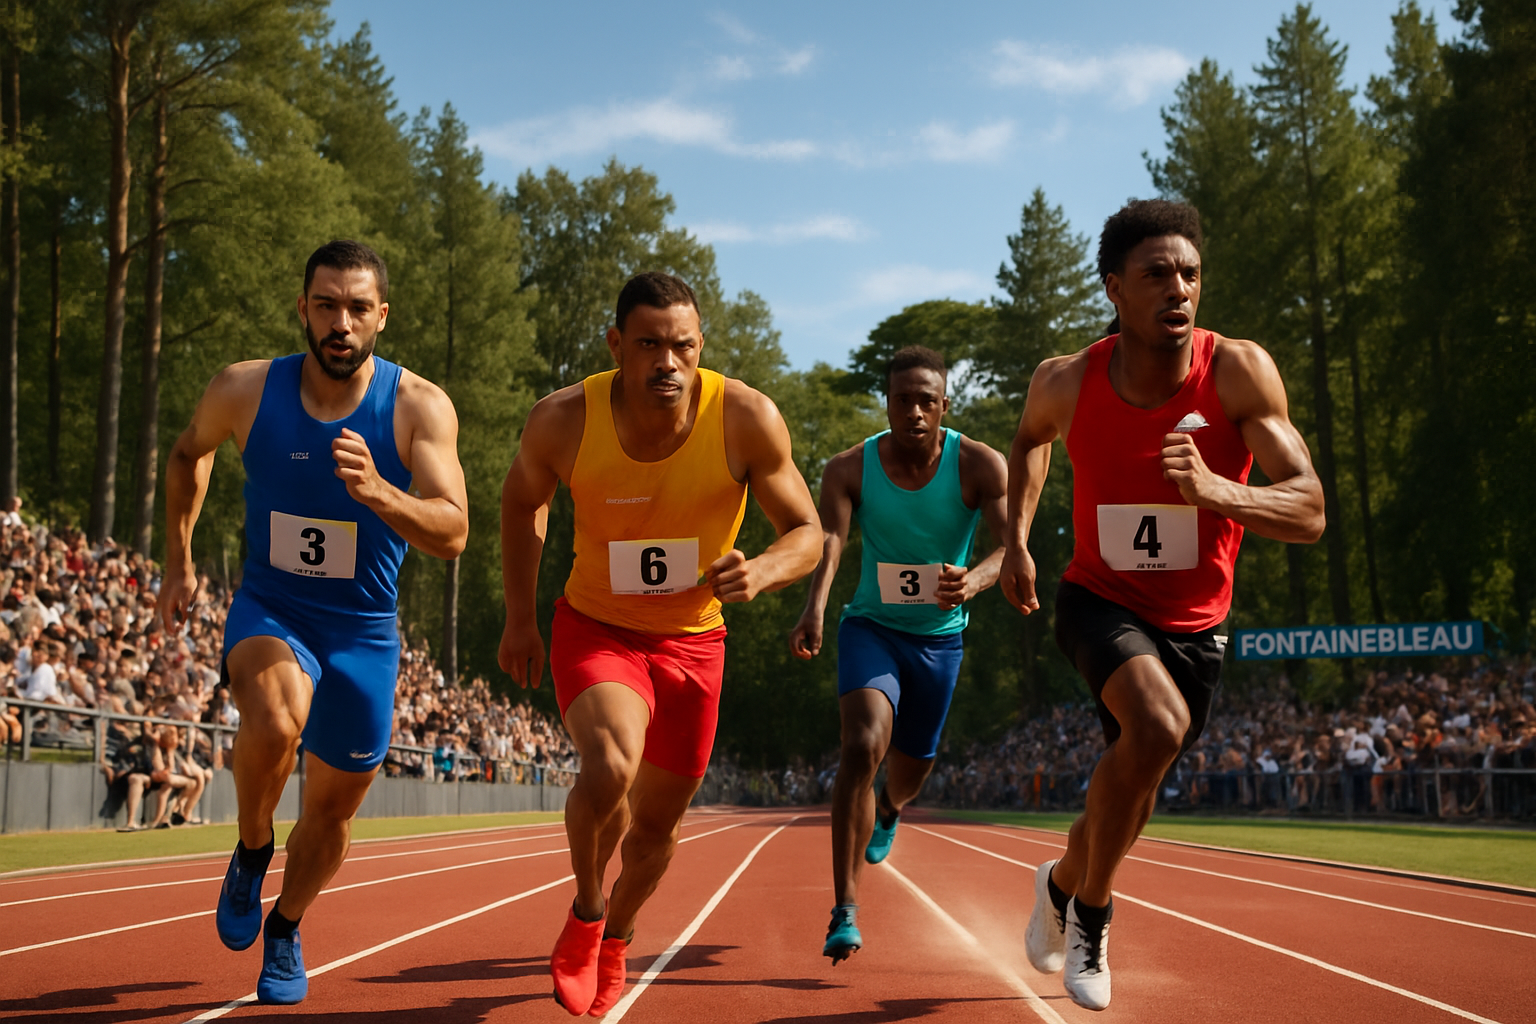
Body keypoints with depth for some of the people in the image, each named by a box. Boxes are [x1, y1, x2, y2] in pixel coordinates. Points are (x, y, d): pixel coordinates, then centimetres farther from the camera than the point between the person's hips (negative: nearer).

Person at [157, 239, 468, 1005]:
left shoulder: (419, 408, -17)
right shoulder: (245, 390, -11)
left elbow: (452, 536, -27)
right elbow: (188, 454, 12)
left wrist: (377, 492, -44)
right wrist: (178, 561, 11)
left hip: (363, 632, 1)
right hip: (269, 612, -1)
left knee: (332, 808, 13)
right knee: (275, 721, -34)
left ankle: (285, 929, 44)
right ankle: (251, 851, -3)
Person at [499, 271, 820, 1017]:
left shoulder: (747, 419, -21)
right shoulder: (564, 420, -19)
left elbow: (807, 532, -11)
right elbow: (521, 500, 3)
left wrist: (763, 572, -33)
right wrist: (519, 619, 3)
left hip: (692, 642, 2)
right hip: (595, 627, -1)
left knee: (655, 825, 13)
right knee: (609, 769, -30)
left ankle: (616, 935, 47)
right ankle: (585, 913, 2)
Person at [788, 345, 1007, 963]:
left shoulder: (981, 466, -15)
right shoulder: (850, 469, -14)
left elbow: (1011, 545, -26)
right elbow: (828, 541, -28)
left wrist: (974, 580, -49)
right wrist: (814, 609, -49)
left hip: (941, 636, 2)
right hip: (870, 626, -2)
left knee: (912, 765, 17)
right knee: (864, 744, -25)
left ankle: (887, 811, 58)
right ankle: (845, 911, -20)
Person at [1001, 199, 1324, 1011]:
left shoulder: (1240, 372, -21)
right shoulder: (1067, 382, -15)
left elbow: (1310, 513, -26)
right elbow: (1031, 438, 11)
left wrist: (1213, 490, -43)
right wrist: (1016, 538, 3)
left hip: (1193, 625, 2)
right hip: (1099, 601, -2)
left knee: (1131, 788, 15)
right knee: (1158, 727, -31)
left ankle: (1062, 882, 50)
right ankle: (1090, 911, -8)